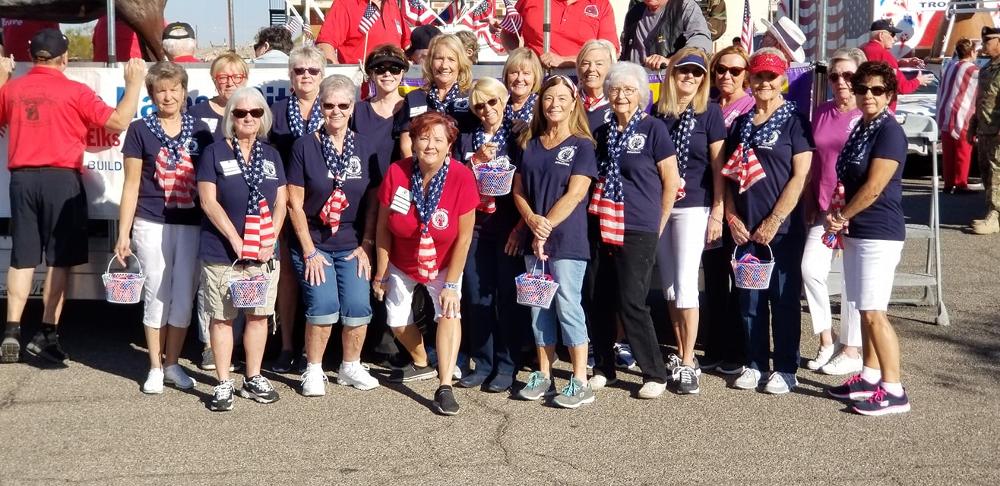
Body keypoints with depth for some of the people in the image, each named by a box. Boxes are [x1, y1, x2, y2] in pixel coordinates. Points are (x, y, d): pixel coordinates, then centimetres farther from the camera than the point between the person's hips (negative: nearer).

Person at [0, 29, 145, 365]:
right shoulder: (75, 92, -7)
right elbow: (119, 122, -10)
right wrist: (134, 83, 1)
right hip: (61, 179, -4)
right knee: (59, 259, 3)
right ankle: (47, 335, 3)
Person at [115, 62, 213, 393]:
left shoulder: (199, 130, 7)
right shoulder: (140, 130, 2)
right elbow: (131, 185, 2)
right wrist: (123, 234, -1)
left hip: (192, 225, 2)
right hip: (152, 225, -2)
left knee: (184, 296, 6)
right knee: (157, 295, 3)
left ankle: (172, 364, 20)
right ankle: (155, 368, 16)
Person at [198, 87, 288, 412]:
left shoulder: (271, 156, 12)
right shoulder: (215, 153, -1)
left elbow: (281, 202, 9)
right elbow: (208, 201, -8)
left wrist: (270, 239, -5)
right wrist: (236, 240, -13)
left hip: (263, 253, 4)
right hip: (221, 253, -4)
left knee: (259, 314, 8)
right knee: (222, 317, 0)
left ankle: (253, 379, 20)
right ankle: (223, 384, 7)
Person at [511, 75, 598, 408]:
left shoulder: (581, 146, -3)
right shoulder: (527, 144, 11)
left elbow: (574, 194, -11)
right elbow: (518, 190, 9)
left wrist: (546, 228, -14)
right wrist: (532, 220, -10)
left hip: (567, 239, -5)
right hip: (533, 238, 5)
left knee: (568, 306, -6)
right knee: (539, 306, 8)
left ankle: (581, 383, 0)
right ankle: (543, 376, 18)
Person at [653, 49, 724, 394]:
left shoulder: (709, 113, -1)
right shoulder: (657, 112, 7)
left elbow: (718, 166, -3)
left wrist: (717, 212, -8)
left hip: (693, 206, -4)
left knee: (685, 283, -10)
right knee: (669, 286, 8)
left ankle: (688, 364, -4)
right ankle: (680, 355, 19)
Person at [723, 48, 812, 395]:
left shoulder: (794, 122, -2)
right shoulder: (740, 123, 12)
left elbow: (801, 176, -9)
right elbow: (727, 174, 14)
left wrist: (773, 221, -13)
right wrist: (731, 216, 1)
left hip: (782, 228, -4)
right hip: (744, 230, 5)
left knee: (784, 298, 2)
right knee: (749, 298, 9)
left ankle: (786, 369, 12)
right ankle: (755, 363, 20)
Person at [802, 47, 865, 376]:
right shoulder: (822, 113, 10)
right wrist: (809, 205, 10)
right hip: (824, 208, 5)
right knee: (810, 269, -5)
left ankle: (852, 351, 14)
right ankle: (826, 341, 11)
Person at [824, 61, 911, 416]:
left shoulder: (890, 132, -13)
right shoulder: (860, 129, 13)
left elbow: (873, 188, -18)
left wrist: (842, 216, -6)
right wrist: (840, 220, 4)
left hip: (879, 234, -9)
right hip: (856, 232, 9)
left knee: (874, 313, -9)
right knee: (865, 310, 14)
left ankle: (893, 391, -3)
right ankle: (871, 376, 24)